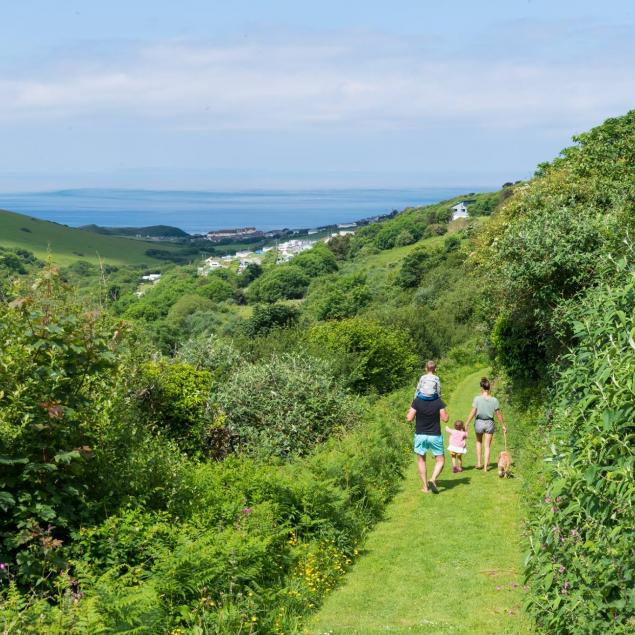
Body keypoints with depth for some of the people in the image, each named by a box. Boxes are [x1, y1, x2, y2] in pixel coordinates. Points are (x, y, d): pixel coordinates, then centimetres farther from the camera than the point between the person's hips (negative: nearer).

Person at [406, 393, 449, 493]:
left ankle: (425, 486, 14)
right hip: (435, 436, 0)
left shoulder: (417, 401, -12)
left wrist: (409, 411, 8)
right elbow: (445, 419, -8)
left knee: (421, 461, 15)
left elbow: (409, 418, -11)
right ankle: (433, 479, -9)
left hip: (420, 435, 1)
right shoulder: (438, 401, -11)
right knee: (440, 460, 13)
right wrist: (446, 414, 12)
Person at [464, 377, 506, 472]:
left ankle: (478, 463, 23)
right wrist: (503, 425, 10)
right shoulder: (494, 400, -9)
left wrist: (466, 424, -5)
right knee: (487, 446, 10)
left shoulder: (477, 399, -15)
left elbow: (472, 413, -13)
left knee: (479, 442, 25)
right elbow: (498, 414, -3)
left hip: (479, 422, -1)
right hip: (489, 423, 1)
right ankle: (485, 467, 8)